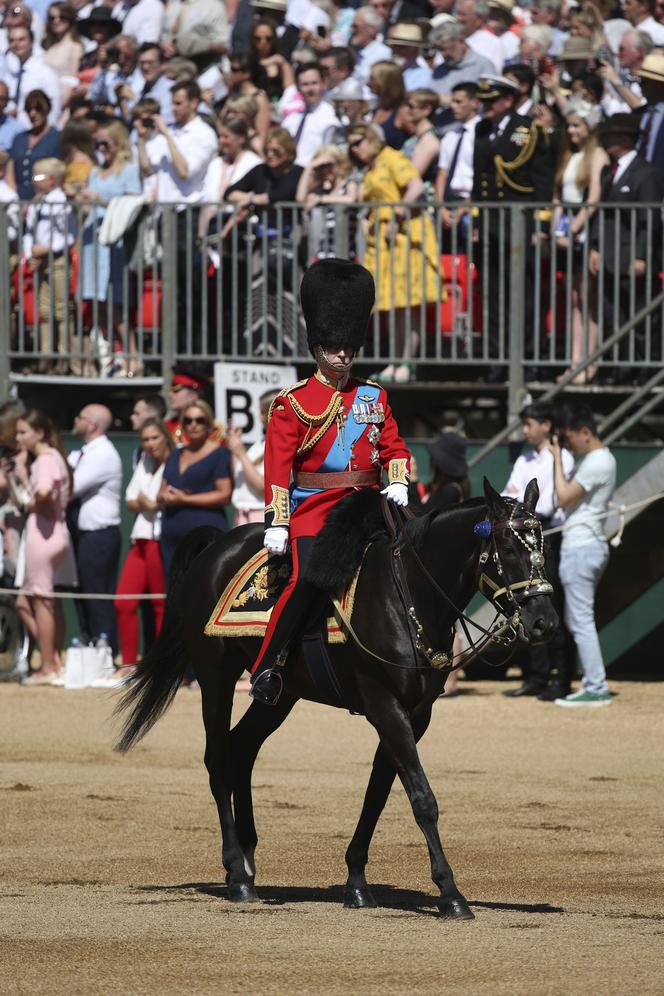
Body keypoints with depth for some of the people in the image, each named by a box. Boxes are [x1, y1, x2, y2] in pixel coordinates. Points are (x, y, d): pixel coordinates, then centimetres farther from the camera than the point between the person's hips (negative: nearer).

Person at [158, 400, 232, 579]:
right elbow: (161, 494, 23)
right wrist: (165, 497, -3)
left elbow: (224, 495, -9)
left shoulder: (219, 454, 0)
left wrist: (184, 499, -11)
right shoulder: (176, 455, 21)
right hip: (172, 535, 7)